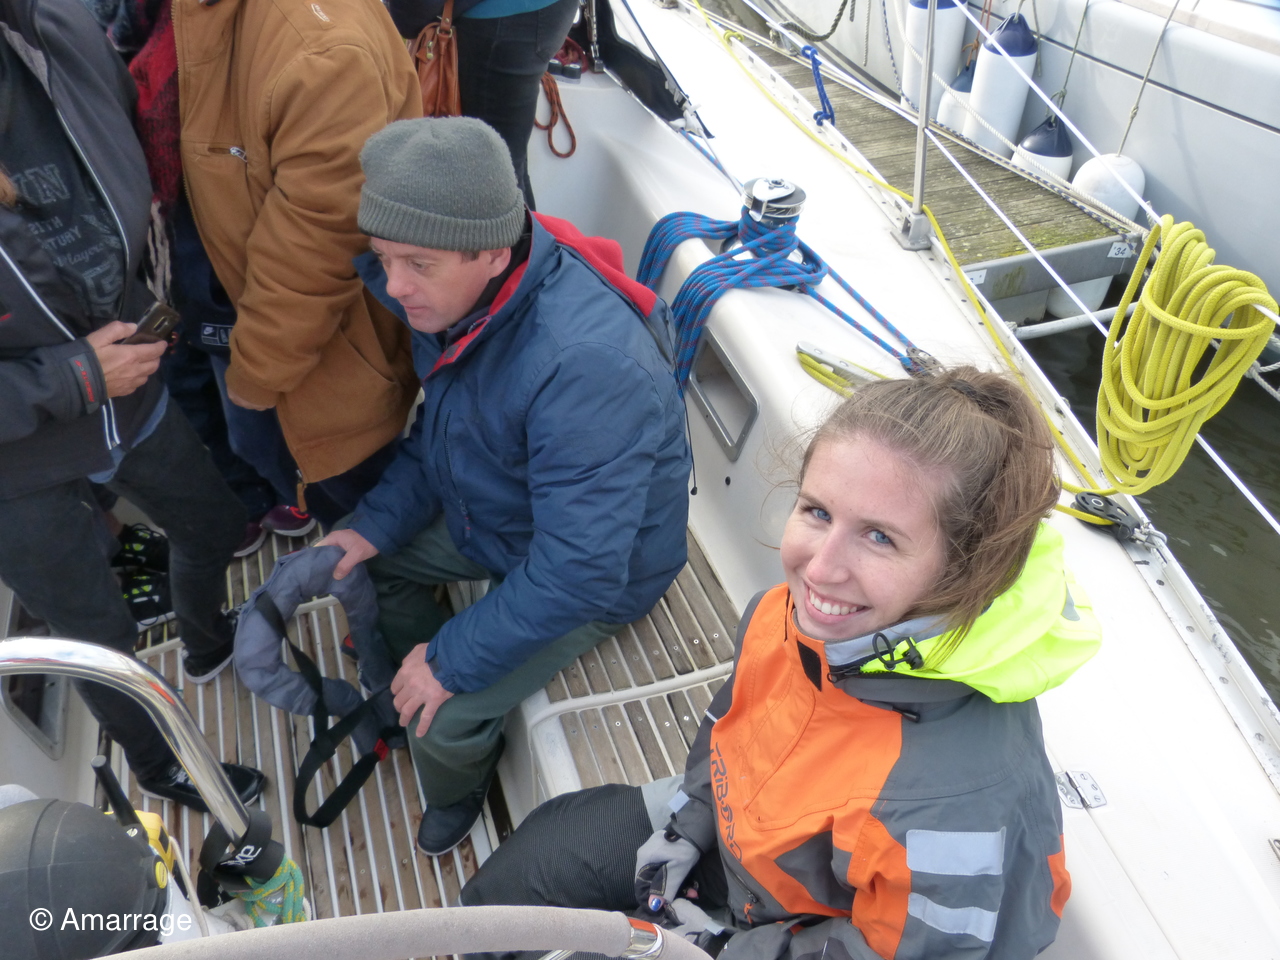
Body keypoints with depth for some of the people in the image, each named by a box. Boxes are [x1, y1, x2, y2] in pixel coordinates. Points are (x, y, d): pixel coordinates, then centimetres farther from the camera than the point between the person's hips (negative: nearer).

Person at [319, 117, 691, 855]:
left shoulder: (585, 366, -41)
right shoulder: (452, 291, -13)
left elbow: (578, 573, -35)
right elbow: (440, 426, 6)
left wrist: (452, 661, -24)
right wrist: (378, 522, -5)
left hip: (600, 571, -7)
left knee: (445, 723, -12)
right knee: (364, 559, 9)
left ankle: (454, 799, 27)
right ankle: (399, 688, 36)